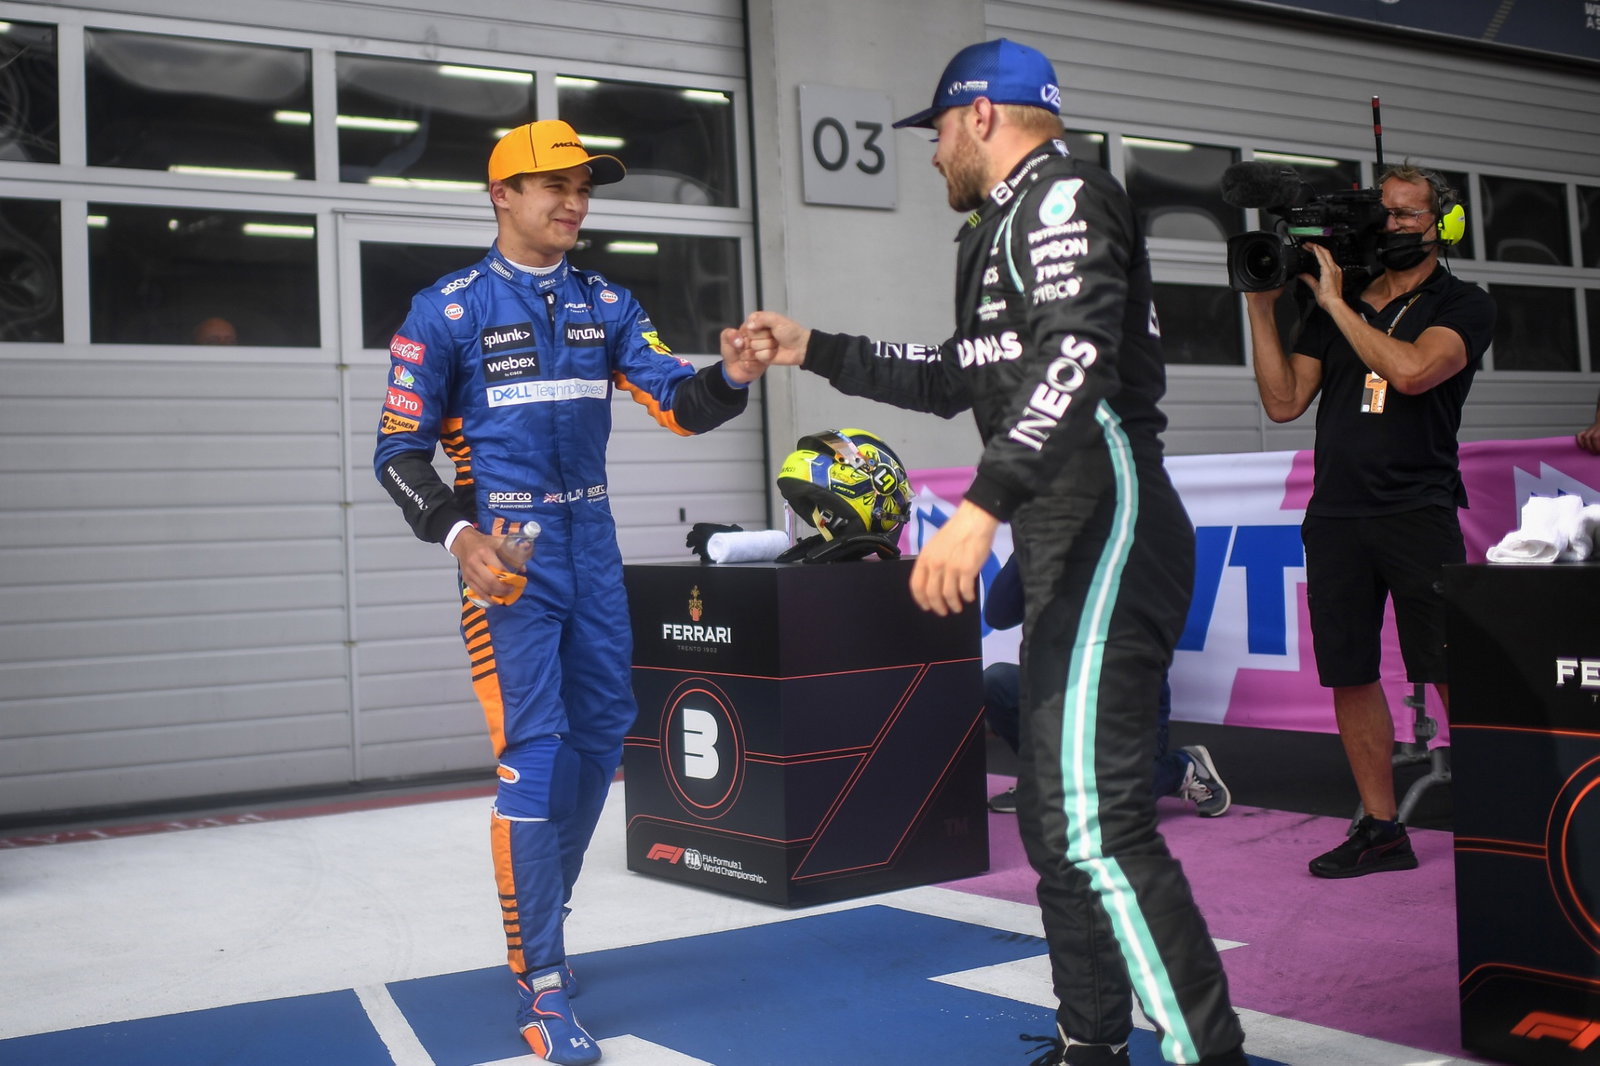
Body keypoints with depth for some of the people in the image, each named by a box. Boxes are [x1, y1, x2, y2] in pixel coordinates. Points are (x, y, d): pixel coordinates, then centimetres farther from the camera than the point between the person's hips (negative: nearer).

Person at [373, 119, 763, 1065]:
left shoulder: (607, 305, 10)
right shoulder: (450, 310, -4)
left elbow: (677, 405, 2)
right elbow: (401, 448, -4)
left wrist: (730, 378, -20)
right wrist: (457, 534, -19)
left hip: (591, 542, 6)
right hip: (508, 544, -6)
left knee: (603, 734, 11)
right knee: (535, 750, -10)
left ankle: (540, 922, 30)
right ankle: (543, 986, -3)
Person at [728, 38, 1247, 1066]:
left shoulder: (1063, 192, -6)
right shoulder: (1009, 224, 25)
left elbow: (1077, 357, -23)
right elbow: (954, 377, 33)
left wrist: (983, 507, -32)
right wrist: (811, 348, 34)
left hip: (1106, 530, -11)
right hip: (1067, 551, 11)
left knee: (1095, 824, -18)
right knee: (1055, 815, 15)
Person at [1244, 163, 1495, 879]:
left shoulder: (1462, 305, 4)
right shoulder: (1334, 305, 16)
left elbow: (1411, 370, -17)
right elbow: (1284, 402, 10)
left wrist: (1337, 302, -9)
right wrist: (1261, 307, 3)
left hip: (1418, 515, -4)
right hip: (1334, 516, 4)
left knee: (1452, 677, -7)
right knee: (1348, 674, 4)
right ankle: (1381, 829, 14)